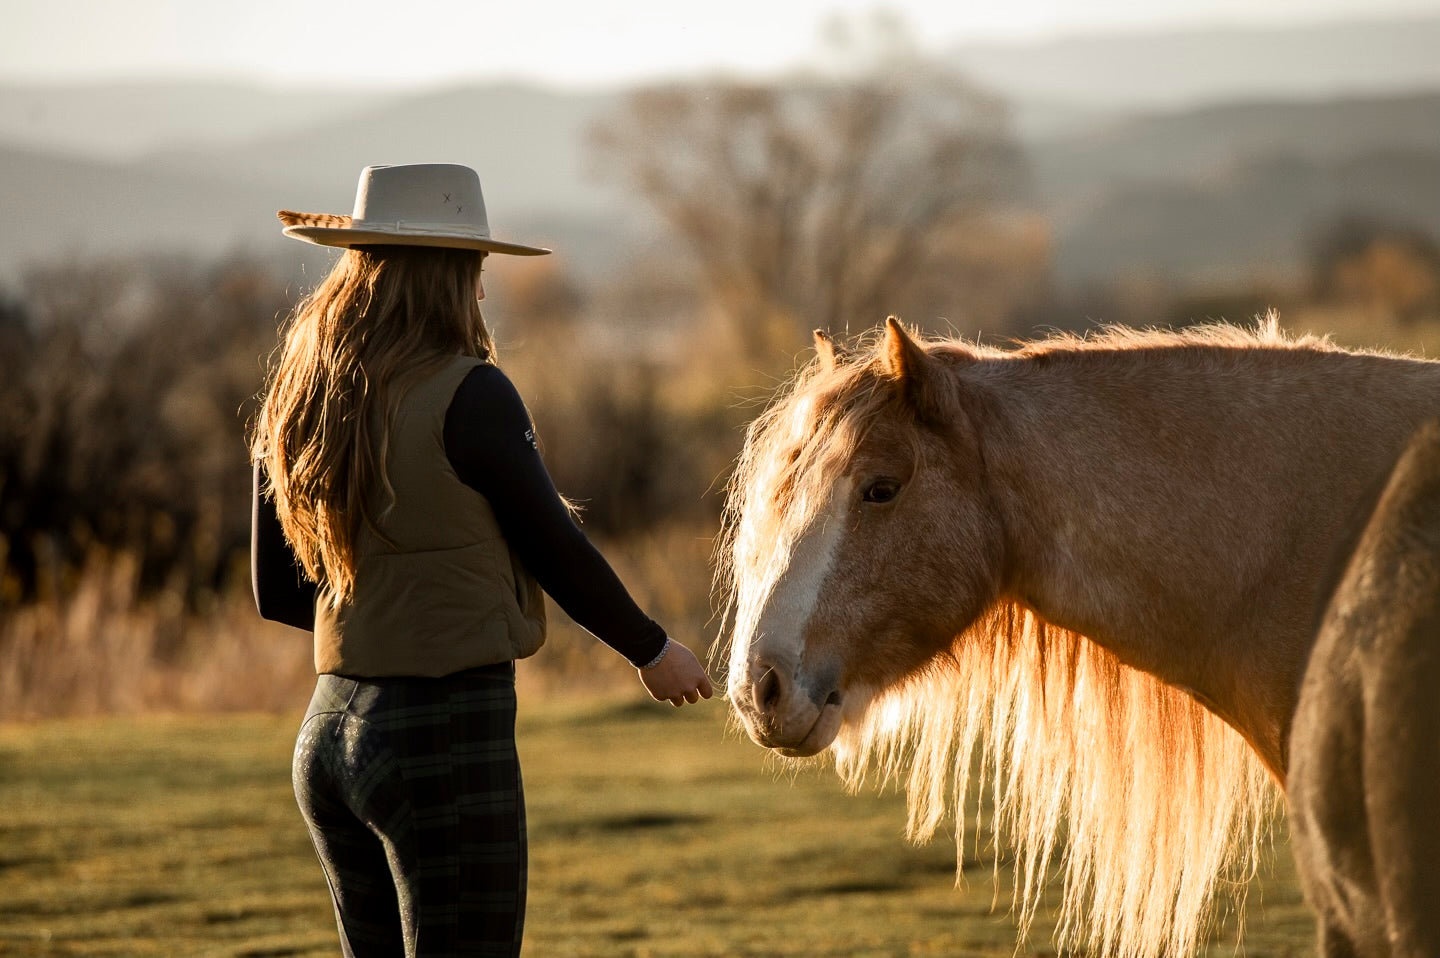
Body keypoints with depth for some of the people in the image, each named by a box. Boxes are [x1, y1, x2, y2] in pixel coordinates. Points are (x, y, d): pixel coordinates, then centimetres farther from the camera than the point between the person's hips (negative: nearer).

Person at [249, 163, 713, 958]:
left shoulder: (296, 403, 7)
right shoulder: (468, 395, -14)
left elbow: (276, 592, 13)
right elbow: (557, 552, -6)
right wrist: (651, 650, 11)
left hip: (329, 735, 8)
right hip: (449, 739, -8)